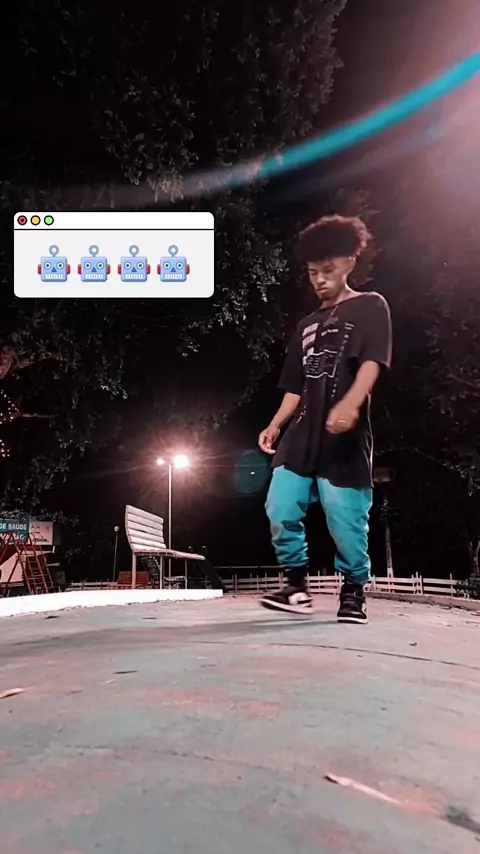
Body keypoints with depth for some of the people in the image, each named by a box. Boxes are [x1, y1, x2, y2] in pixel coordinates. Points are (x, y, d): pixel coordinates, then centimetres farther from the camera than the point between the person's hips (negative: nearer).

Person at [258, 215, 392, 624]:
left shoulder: (371, 307, 6)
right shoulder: (307, 325, 23)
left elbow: (372, 362, -12)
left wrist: (350, 403, -30)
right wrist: (275, 425, 9)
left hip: (344, 438, -6)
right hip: (302, 437, 6)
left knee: (346, 522, -5)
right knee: (280, 512, -1)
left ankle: (354, 593, 17)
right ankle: (298, 586, 14)